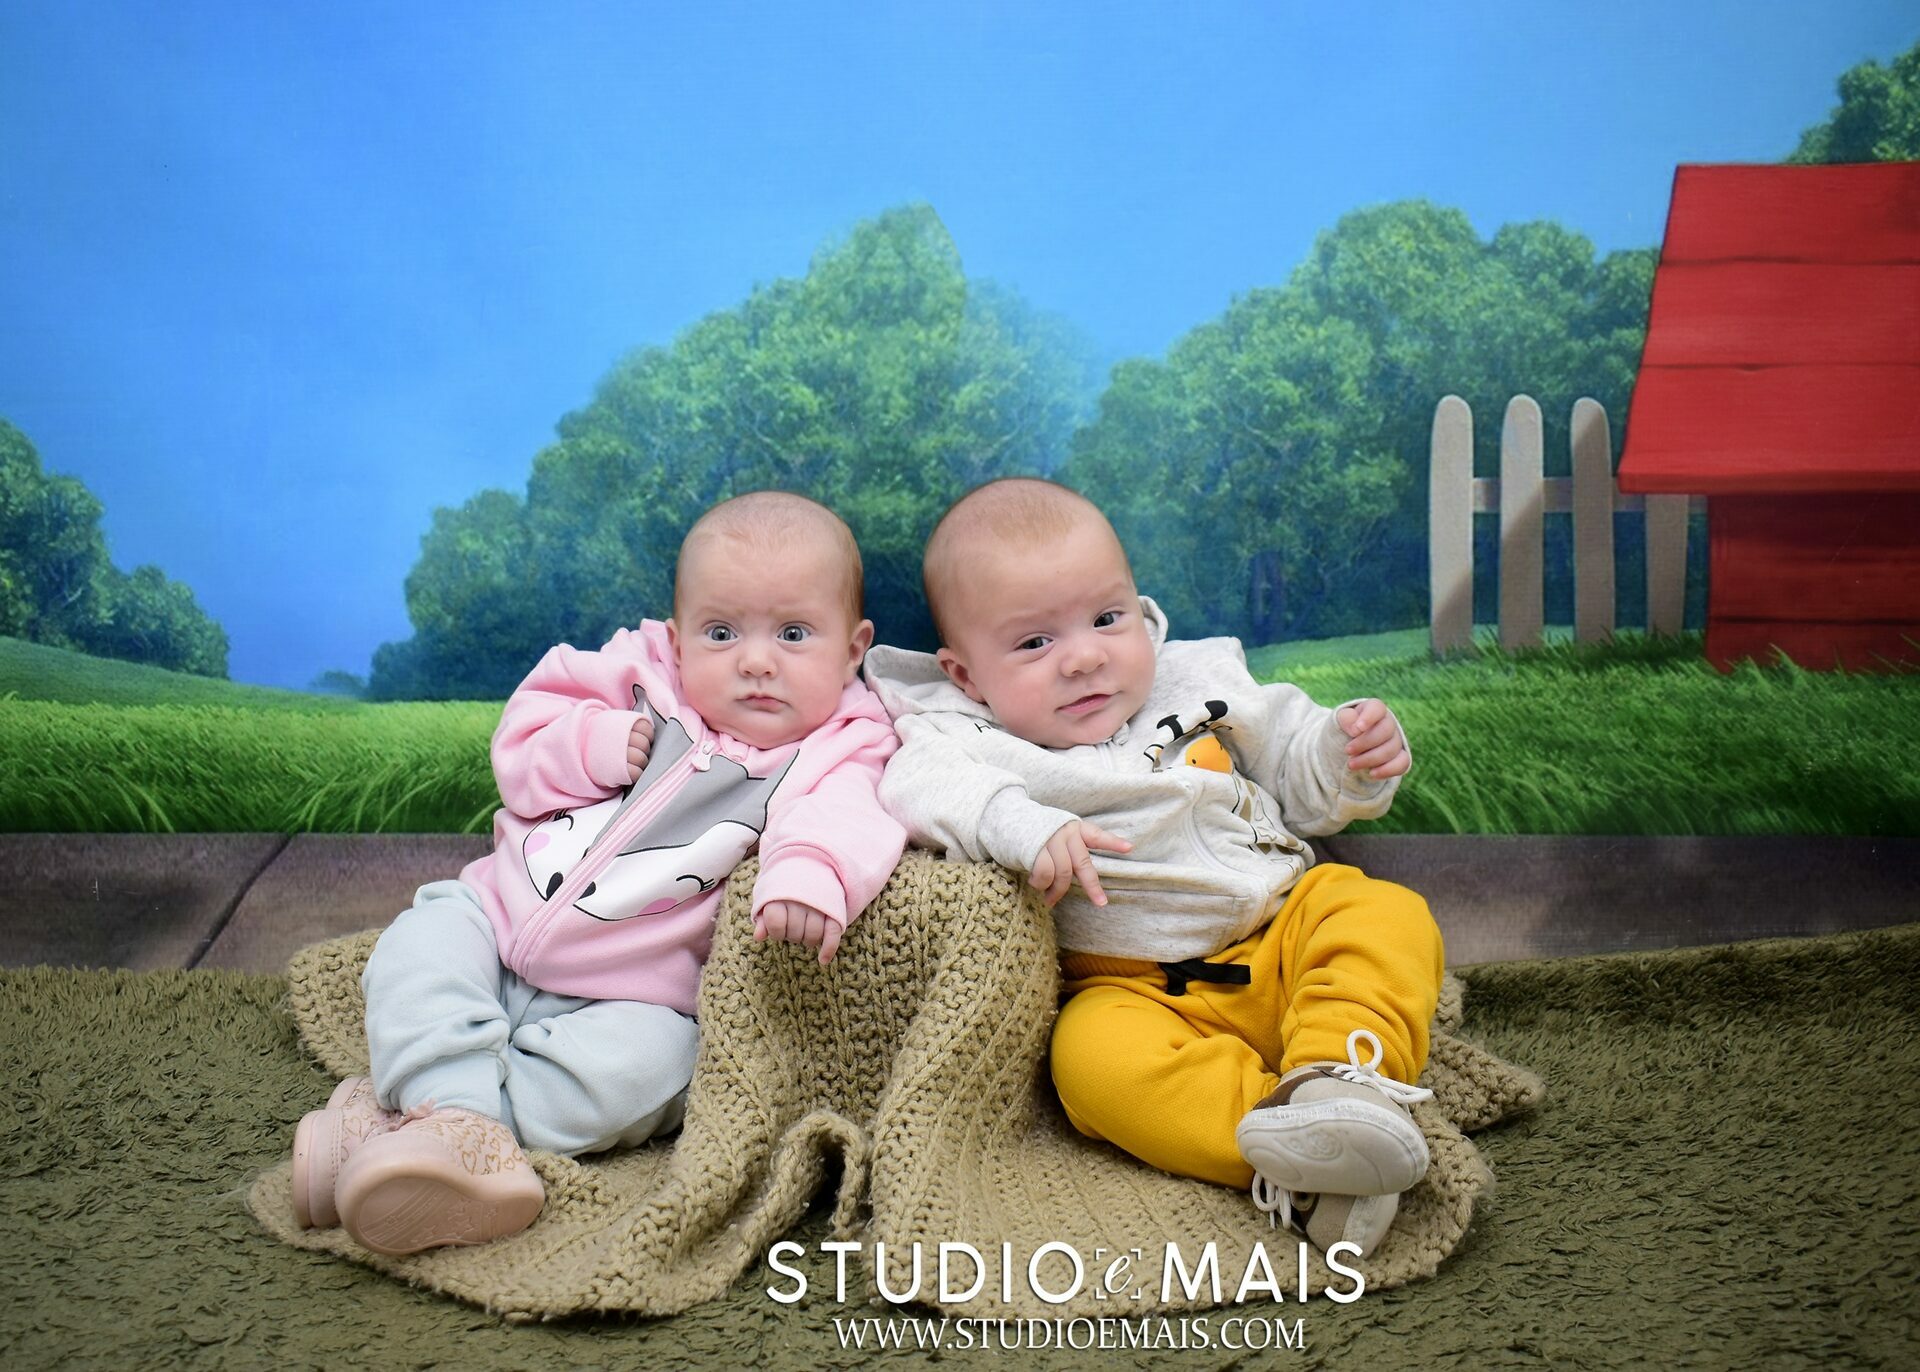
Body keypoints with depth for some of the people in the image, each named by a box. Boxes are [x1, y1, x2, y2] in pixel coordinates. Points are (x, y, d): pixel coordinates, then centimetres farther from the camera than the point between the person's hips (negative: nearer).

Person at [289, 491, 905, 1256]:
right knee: (423, 942, -17)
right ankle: (463, 1114, -32)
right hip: (498, 920, 4)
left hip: (638, 997, -4)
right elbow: (520, 743, 5)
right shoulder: (642, 677, 3)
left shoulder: (831, 756, -8)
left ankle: (420, 1116, -28)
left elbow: (839, 820, -31)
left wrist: (808, 875, -53)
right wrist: (594, 747, -15)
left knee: (640, 1064, -31)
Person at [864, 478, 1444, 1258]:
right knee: (1096, 1054, -33)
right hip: (1136, 989, -4)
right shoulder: (985, 747, 1)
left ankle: (1340, 1077, -39)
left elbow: (1304, 787, 21)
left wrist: (1354, 755, -1)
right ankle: (1288, 1153, -44)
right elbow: (917, 783, -22)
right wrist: (1016, 823, -38)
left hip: (1285, 935, 4)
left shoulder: (1201, 684, 12)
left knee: (1388, 918, -20)